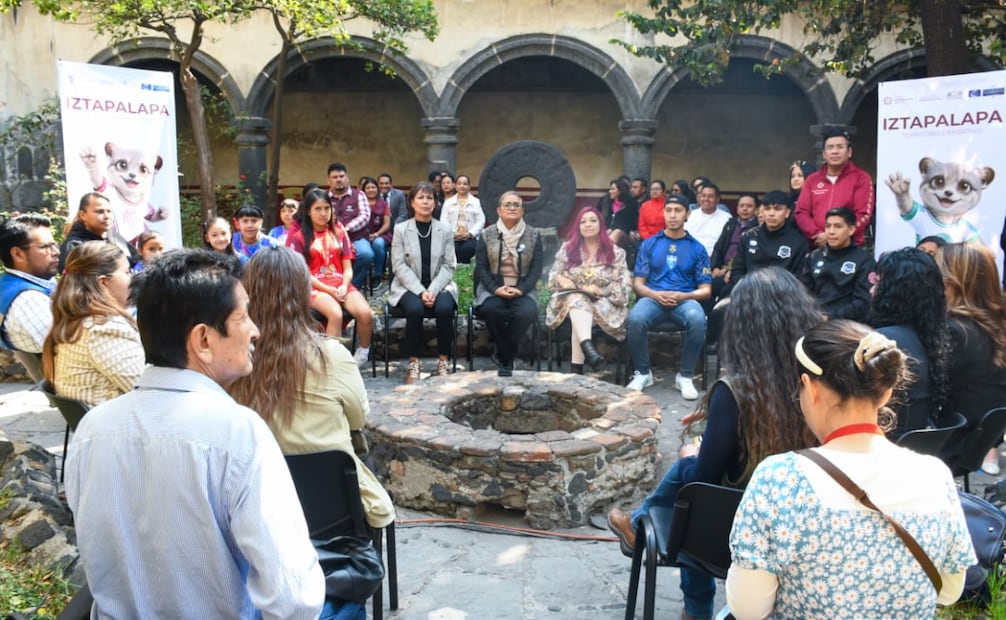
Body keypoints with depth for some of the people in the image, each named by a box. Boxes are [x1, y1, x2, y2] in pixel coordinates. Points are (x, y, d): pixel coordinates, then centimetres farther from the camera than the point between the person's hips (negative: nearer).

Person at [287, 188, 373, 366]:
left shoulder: (338, 231, 14)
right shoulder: (299, 235, 3)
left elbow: (348, 268, 11)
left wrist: (344, 286, -10)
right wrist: (329, 290, -14)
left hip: (341, 284, 3)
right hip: (315, 286, -3)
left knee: (366, 313, -26)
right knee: (336, 314, -36)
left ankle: (363, 352, -1)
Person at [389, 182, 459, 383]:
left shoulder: (445, 229, 4)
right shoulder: (401, 229, 1)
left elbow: (448, 266, 0)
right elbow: (399, 266, -5)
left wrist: (433, 290, -15)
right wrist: (420, 291, -18)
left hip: (439, 285, 1)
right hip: (409, 287, -1)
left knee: (444, 308, -31)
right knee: (415, 309, -33)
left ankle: (443, 362, -14)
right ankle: (414, 363, -16)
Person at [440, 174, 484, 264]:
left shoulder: (476, 202, 15)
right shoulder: (448, 202, 18)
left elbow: (480, 221, 5)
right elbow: (443, 221, 8)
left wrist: (470, 233, -10)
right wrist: (452, 234, -9)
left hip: (469, 237, -1)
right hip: (452, 238, 1)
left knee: (468, 248, -32)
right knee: (454, 250, -30)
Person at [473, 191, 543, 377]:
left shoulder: (533, 235, 8)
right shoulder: (487, 235, 7)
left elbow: (536, 268, 2)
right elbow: (481, 267, 2)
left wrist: (520, 289, -15)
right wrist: (495, 289, -15)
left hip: (522, 290, 0)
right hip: (493, 289, 0)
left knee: (526, 312, -33)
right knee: (491, 310, -34)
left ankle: (503, 356, -10)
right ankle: (508, 358, -11)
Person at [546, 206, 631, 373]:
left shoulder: (615, 252, 8)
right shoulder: (567, 248, 16)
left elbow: (623, 284, 0)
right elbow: (553, 275, 12)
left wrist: (600, 290, -17)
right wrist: (561, 280, -12)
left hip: (603, 301, -1)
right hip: (572, 297, 1)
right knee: (579, 301, -36)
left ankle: (577, 365, -45)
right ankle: (588, 347, -62)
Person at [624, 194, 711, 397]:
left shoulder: (697, 248, 12)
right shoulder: (649, 244, 13)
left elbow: (705, 290, 8)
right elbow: (638, 283, 8)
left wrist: (682, 296, -12)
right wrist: (655, 294, -13)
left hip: (685, 300, 0)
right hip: (653, 298, 0)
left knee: (697, 320, -36)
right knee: (635, 318, -34)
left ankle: (685, 376, -15)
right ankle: (642, 373, -11)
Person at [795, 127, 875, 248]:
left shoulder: (861, 178, 3)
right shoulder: (812, 180, 13)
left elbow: (863, 215, -6)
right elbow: (801, 212, 7)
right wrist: (817, 234, -11)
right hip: (816, 247, 3)